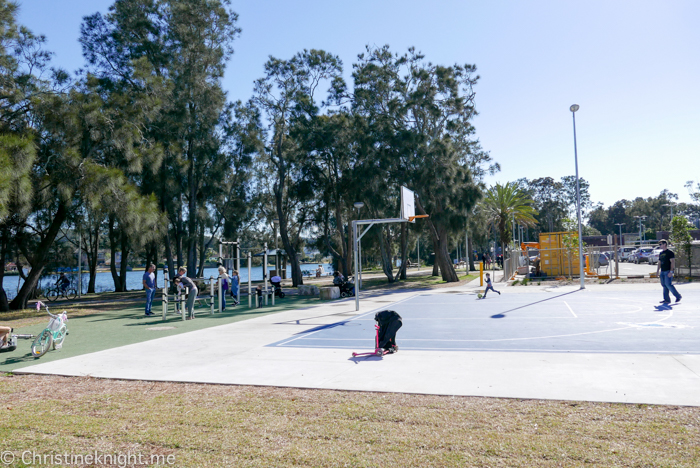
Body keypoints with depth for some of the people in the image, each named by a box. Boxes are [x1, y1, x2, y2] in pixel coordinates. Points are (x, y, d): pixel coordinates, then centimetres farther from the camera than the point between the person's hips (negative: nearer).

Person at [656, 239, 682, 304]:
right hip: (662, 272, 8)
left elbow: (672, 262, -12)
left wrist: (671, 271, -19)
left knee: (668, 284, -13)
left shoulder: (670, 252, -6)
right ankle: (666, 299, 6)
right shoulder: (661, 253, 18)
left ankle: (678, 296, 3)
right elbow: (659, 263, 23)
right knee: (664, 285, 4)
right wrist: (657, 271, 16)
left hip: (668, 271, -8)